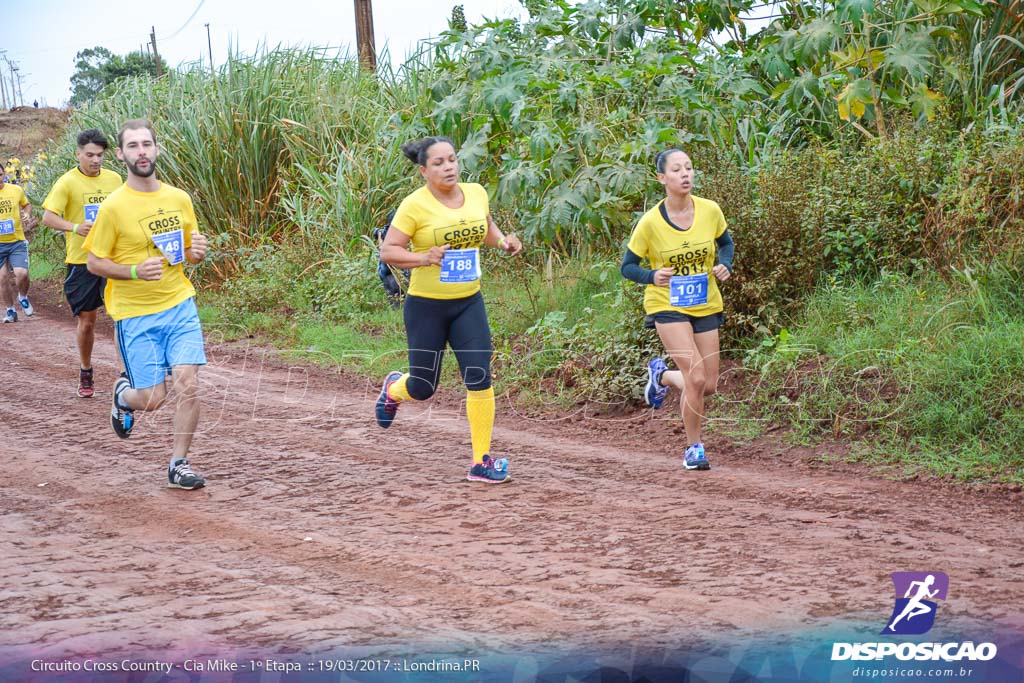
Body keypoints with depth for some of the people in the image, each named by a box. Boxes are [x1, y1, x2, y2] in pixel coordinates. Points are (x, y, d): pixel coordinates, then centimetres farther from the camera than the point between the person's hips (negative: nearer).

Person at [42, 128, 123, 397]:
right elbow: (48, 217, -13)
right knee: (86, 321, 8)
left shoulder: (114, 179, 7)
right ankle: (85, 373, 28)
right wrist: (75, 228, -29)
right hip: (81, 261, -2)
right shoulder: (67, 182, -6)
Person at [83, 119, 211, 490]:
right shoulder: (114, 207, -10)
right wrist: (135, 271, -21)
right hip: (134, 313, -3)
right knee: (153, 398, -2)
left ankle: (179, 464, 6)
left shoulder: (179, 199, 3)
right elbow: (94, 263, -5)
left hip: (179, 305, 3)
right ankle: (124, 394, 35)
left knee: (188, 384, -10)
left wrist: (197, 251, -8)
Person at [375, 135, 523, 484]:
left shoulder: (476, 193, 1)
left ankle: (481, 461, 0)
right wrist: (424, 258, -29)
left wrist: (503, 241, 0)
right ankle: (393, 388, 46)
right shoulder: (415, 205, -15)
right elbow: (388, 251, -13)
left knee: (480, 378, -9)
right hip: (426, 306, -3)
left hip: (469, 303, 4)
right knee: (423, 388, 8)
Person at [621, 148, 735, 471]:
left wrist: (725, 265, -8)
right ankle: (694, 447, 1)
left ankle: (661, 375, 38)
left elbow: (725, 243, 13)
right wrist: (652, 276, -25)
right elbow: (627, 266, -5)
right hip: (667, 305, -4)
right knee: (696, 377, -19)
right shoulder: (650, 223, -15)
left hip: (706, 305, 4)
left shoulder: (710, 211, -7)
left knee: (709, 385, 6)